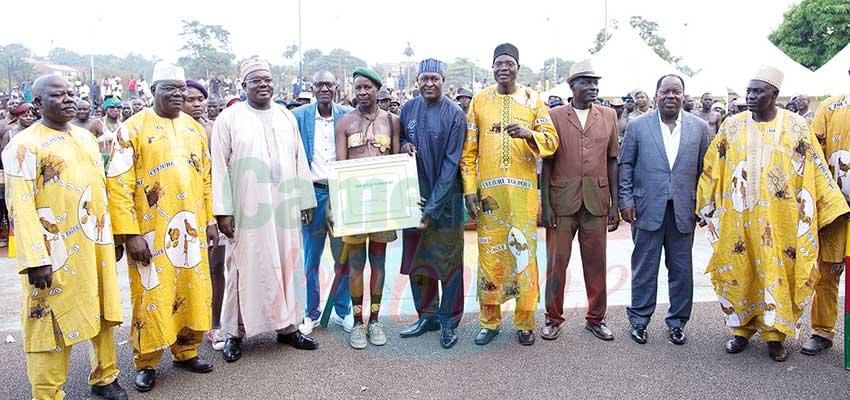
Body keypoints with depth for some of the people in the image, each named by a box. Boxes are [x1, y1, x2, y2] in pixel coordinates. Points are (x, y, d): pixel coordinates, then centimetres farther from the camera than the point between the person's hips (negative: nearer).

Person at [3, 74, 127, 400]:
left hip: (97, 245, 7)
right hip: (58, 252, -6)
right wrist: (35, 259, -20)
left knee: (102, 312, 16)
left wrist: (112, 235, 17)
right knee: (54, 323, 3)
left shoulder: (86, 138, 13)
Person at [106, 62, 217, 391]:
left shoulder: (195, 128, 9)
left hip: (190, 228, 5)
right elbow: (118, 184, -11)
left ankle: (186, 351, 29)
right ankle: (146, 363, 20)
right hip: (152, 231, -5)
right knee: (152, 296, 3)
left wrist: (209, 220, 11)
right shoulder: (133, 128, -7)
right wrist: (130, 234, -15)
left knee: (193, 291, 11)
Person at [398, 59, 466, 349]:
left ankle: (449, 322, 16)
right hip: (414, 196, 5)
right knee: (417, 259, 10)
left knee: (449, 261, 4)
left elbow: (451, 164, -14)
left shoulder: (455, 114, -10)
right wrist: (403, 146, -8)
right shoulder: (408, 109, 3)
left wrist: (433, 207, -17)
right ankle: (427, 316, 25)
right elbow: (400, 140, 19)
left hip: (445, 199, -4)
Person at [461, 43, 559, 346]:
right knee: (489, 253, 4)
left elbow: (551, 140, 0)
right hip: (488, 190, 1)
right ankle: (490, 321, 17)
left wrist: (530, 134, -21)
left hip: (523, 190, 0)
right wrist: (469, 188, -2)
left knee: (524, 251, 1)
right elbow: (468, 150, 5)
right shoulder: (480, 100, 7)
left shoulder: (533, 100, 5)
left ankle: (524, 321, 14)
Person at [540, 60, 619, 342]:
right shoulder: (555, 116, 2)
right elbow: (547, 162, 1)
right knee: (557, 262, 4)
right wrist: (545, 204, -5)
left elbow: (612, 161, 8)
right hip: (562, 201, -2)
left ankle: (596, 318, 24)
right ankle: (553, 318, 19)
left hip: (596, 202, 2)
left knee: (596, 263, 9)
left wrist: (615, 205, 4)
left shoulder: (609, 116, 7)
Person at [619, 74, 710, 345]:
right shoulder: (638, 125, 2)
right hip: (648, 209, -1)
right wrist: (626, 200, -4)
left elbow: (705, 169, 8)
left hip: (684, 211, 2)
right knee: (644, 268, 6)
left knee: (682, 269, 9)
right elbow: (625, 165, 4)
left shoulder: (699, 127, 6)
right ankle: (639, 320, 20)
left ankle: (677, 322, 24)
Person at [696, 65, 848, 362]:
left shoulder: (795, 126, 0)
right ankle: (741, 329, 22)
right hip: (738, 218, 1)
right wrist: (706, 208, 6)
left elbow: (815, 171, 2)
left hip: (780, 219, -1)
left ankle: (774, 334, 18)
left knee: (778, 273, 3)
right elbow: (713, 169, 7)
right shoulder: (733, 126, 3)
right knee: (738, 272, 7)